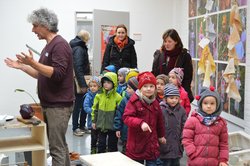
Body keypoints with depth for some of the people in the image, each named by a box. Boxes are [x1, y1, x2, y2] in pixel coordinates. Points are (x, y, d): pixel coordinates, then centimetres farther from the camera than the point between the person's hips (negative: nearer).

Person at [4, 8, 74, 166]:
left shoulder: (60, 44, -14)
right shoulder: (49, 46, 16)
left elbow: (57, 74, -23)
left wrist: (33, 63, -27)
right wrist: (21, 66, 14)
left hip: (59, 105, -10)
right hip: (50, 104, 10)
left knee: (56, 147, -6)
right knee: (60, 144, 15)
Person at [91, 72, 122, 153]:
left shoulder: (117, 97, -11)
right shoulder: (99, 96, -1)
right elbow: (94, 109, 8)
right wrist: (94, 121, 6)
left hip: (112, 126, -3)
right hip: (101, 125, 3)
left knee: (112, 145, 11)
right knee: (101, 144, 14)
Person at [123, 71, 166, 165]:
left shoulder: (155, 103, 8)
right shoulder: (134, 101, -10)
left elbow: (159, 121, 20)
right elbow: (126, 117, -19)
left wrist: (161, 135, 27)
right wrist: (140, 123, -33)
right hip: (137, 145, -4)